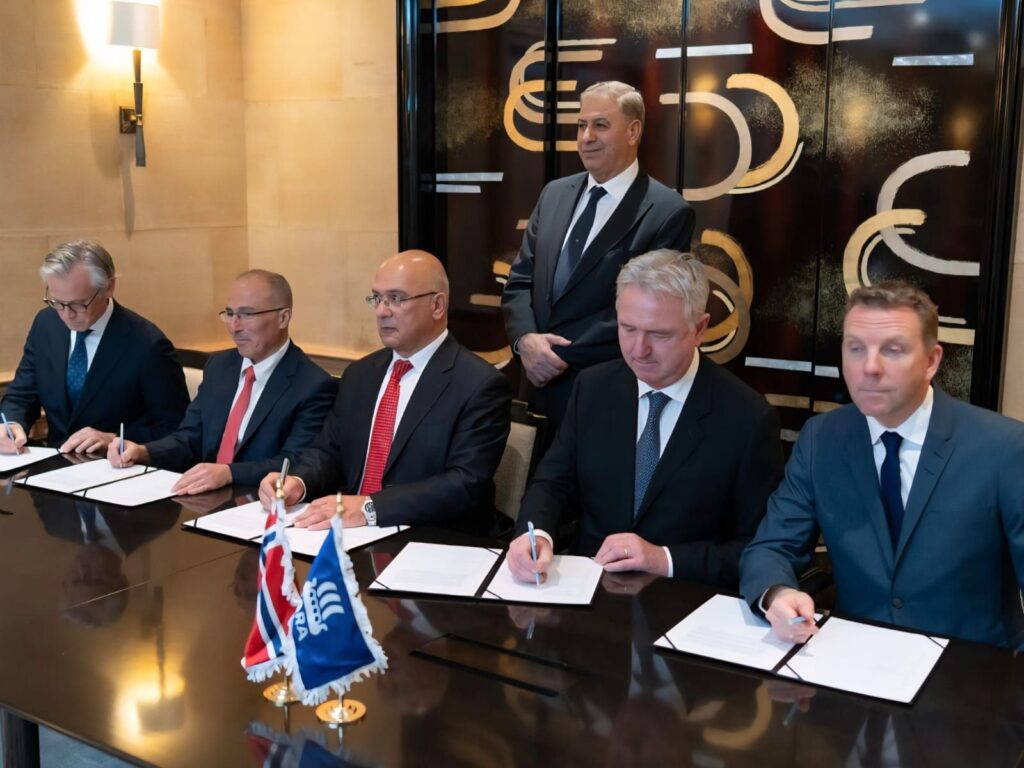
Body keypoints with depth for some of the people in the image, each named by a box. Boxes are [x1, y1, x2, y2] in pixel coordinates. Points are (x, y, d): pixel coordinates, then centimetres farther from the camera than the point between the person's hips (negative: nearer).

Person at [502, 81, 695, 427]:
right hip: (540, 388, 5)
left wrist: (564, 356, -16)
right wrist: (525, 339, -12)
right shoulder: (554, 194, 8)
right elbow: (519, 281, 7)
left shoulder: (669, 212, -11)